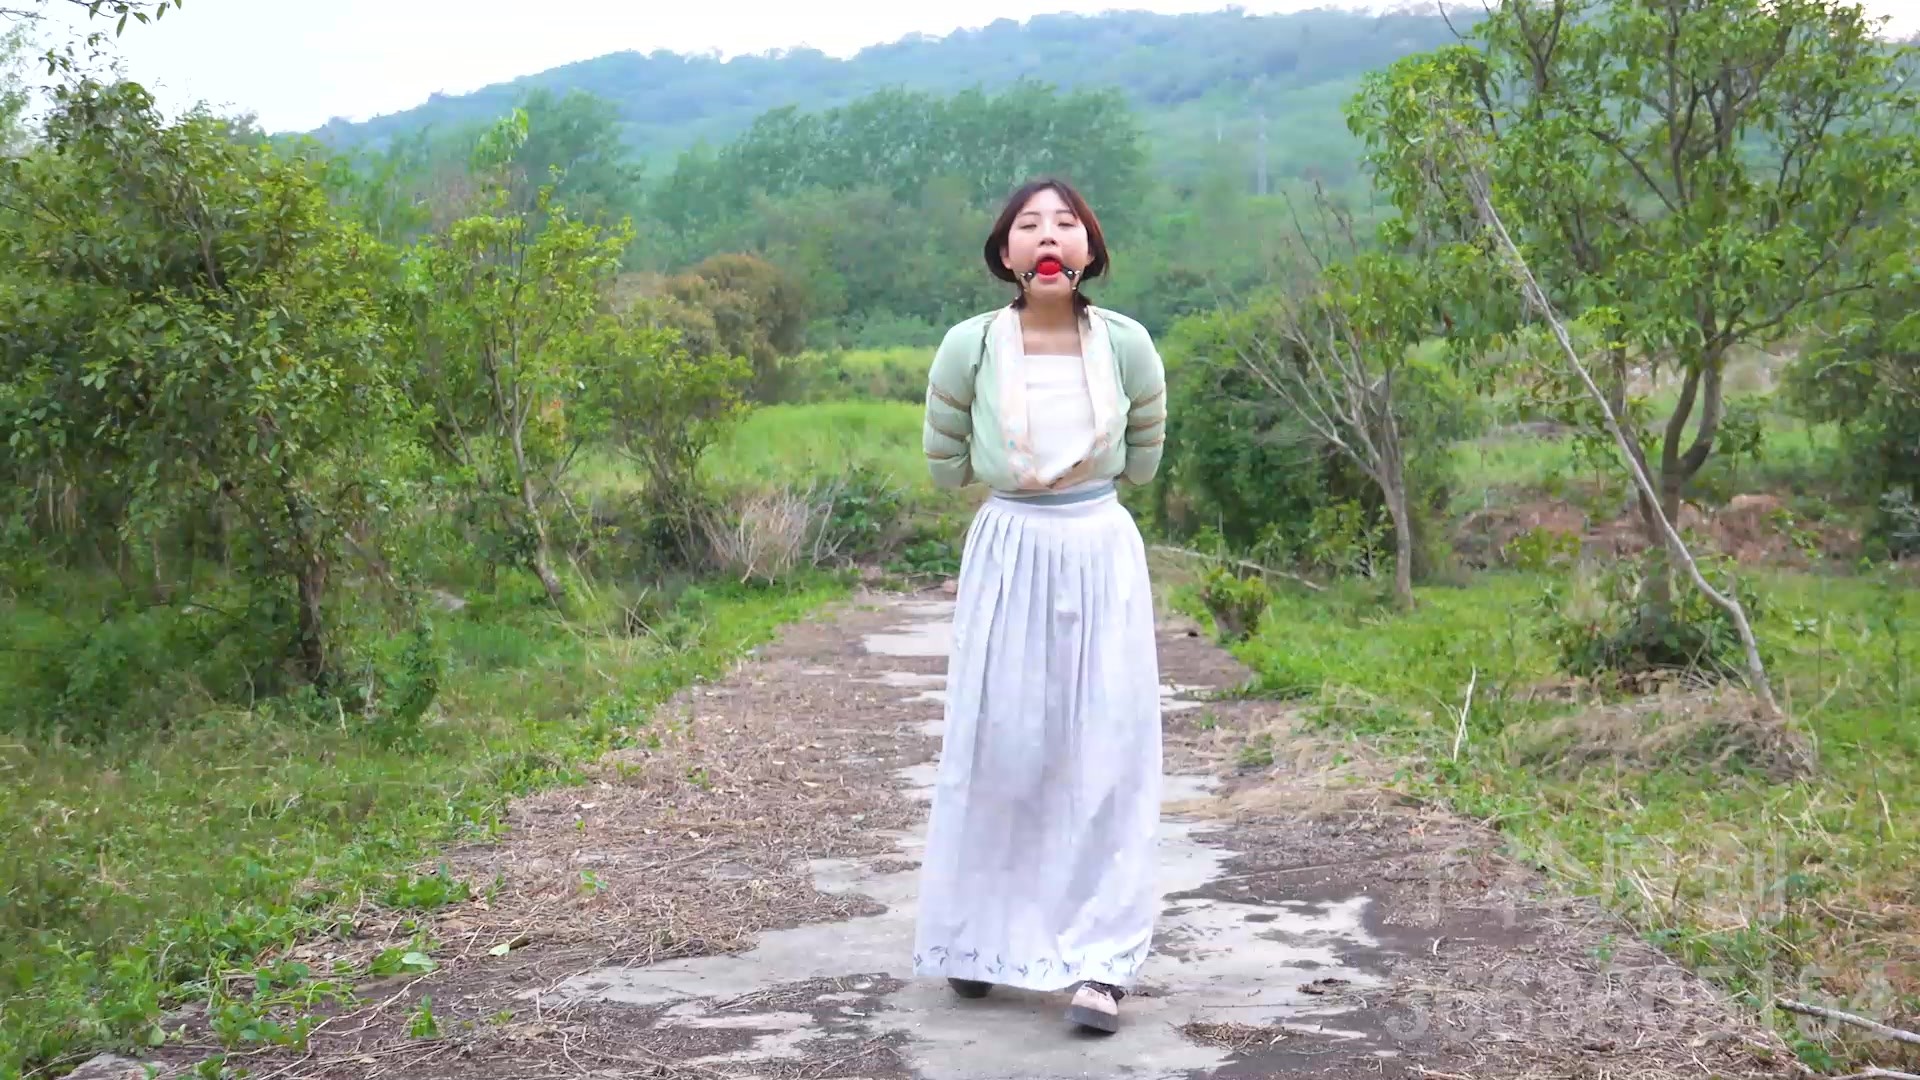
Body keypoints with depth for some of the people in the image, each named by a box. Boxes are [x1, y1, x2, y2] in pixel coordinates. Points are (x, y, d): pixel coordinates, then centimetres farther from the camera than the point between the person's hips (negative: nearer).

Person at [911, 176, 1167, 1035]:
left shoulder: (1127, 344, -6)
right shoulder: (970, 346, -9)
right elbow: (945, 466, 7)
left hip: (1102, 557, 1)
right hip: (1007, 556, 0)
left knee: (1103, 755, -1)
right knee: (996, 749, 6)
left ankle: (1097, 961, 3)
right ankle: (978, 933, 23)